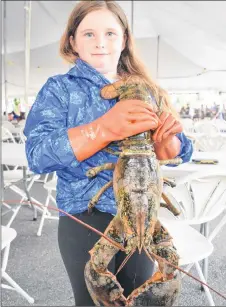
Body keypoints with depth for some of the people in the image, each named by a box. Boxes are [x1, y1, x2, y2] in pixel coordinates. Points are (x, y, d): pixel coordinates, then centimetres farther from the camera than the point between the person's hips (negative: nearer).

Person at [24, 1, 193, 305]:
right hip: (86, 218, -3)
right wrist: (104, 128, -32)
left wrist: (167, 136, -18)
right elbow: (38, 154, -19)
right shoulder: (60, 88, -5)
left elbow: (176, 155, 6)